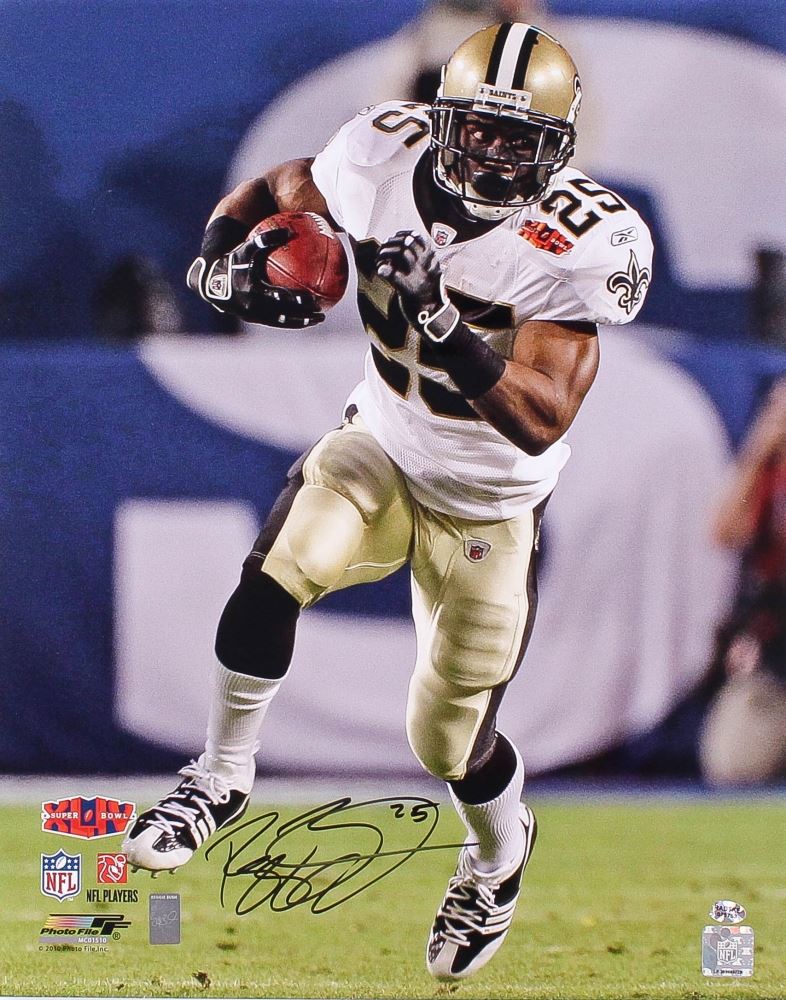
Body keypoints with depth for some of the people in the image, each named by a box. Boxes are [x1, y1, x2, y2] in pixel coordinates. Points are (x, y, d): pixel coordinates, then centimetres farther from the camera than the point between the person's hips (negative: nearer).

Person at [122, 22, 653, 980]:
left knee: (451, 741, 9)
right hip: (380, 447, 3)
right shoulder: (388, 154, -16)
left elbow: (541, 422, -31)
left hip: (489, 500, -3)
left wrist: (448, 328, -45)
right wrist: (227, 261, -22)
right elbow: (269, 194, 1)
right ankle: (221, 779, -7)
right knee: (275, 576, -28)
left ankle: (500, 854, 44)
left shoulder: (579, 244, -26)